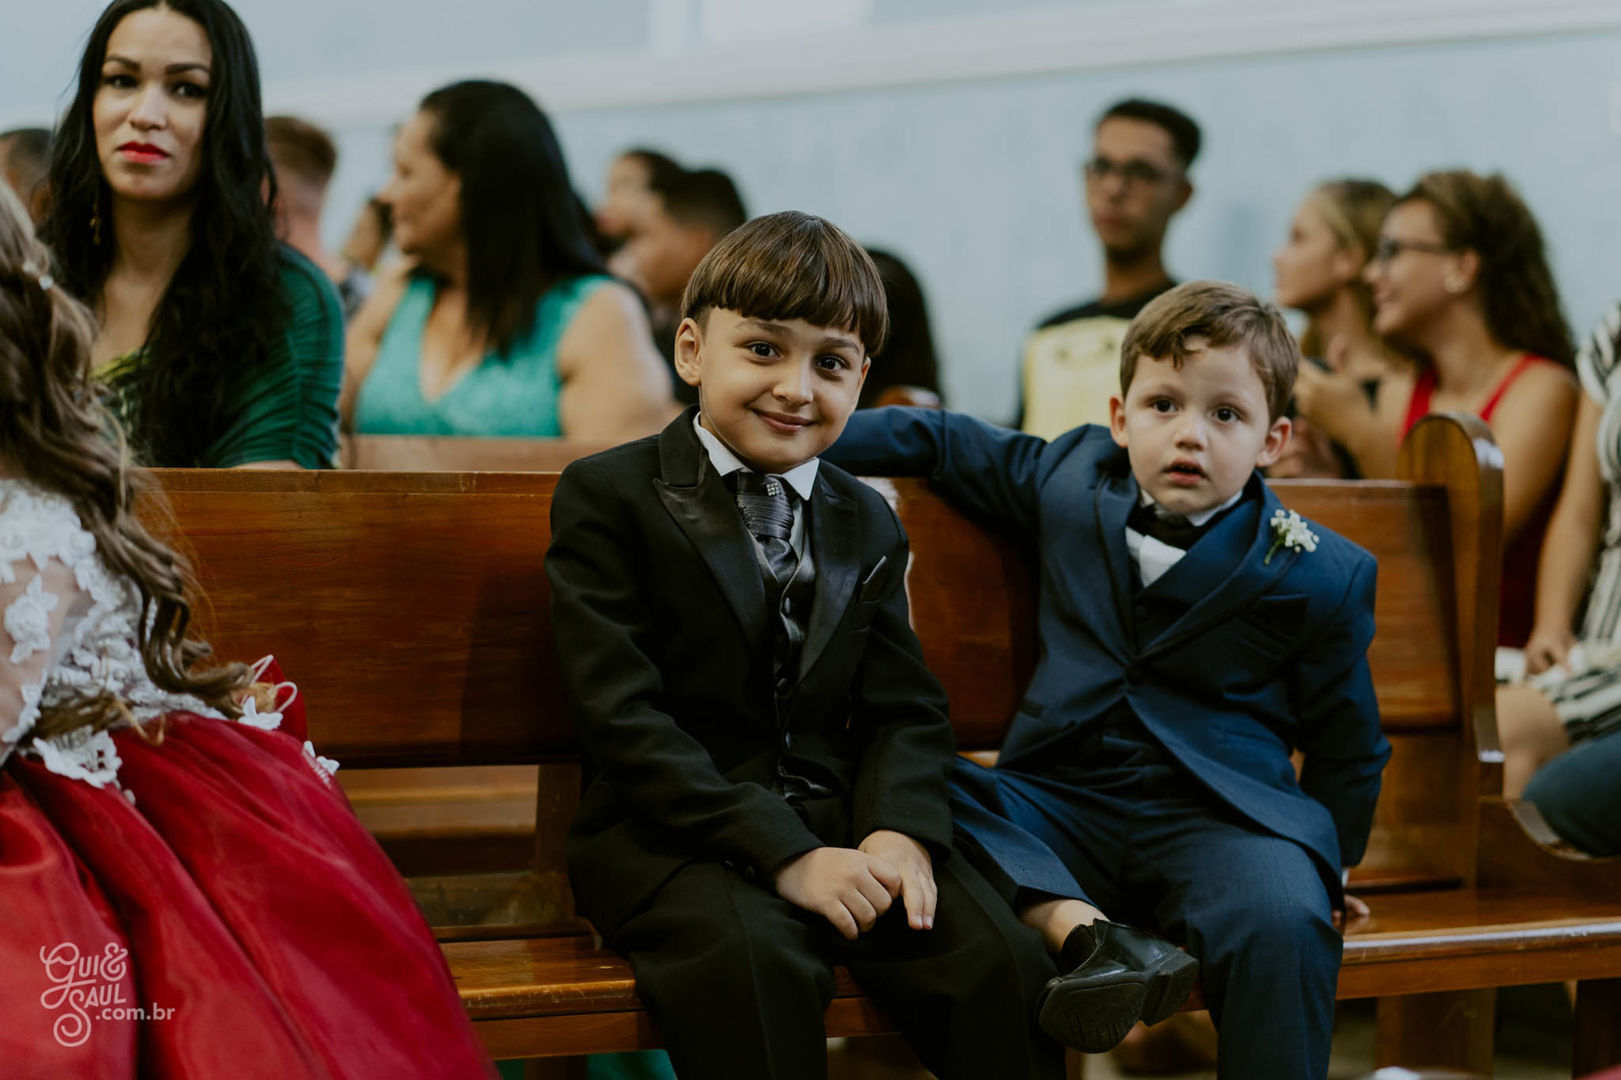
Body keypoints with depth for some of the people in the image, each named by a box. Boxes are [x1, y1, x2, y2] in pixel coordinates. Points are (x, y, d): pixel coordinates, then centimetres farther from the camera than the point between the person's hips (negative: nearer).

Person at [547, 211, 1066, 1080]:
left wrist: (900, 828, -12)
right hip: (673, 836, -5)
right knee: (758, 968, -37)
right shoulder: (607, 497, -1)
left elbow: (905, 709, 12)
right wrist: (782, 853, -20)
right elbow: (622, 717, -11)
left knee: (1005, 967, -20)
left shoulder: (867, 523, 17)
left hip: (839, 826, 5)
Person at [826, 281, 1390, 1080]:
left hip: (1216, 819, -3)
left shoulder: (1320, 577, 0)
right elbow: (941, 441, 23)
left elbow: (1347, 754, 11)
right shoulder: (1074, 478, 9)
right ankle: (1080, 928, -35)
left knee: (1277, 924, -38)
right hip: (1060, 805, 3)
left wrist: (1321, 873, 9)